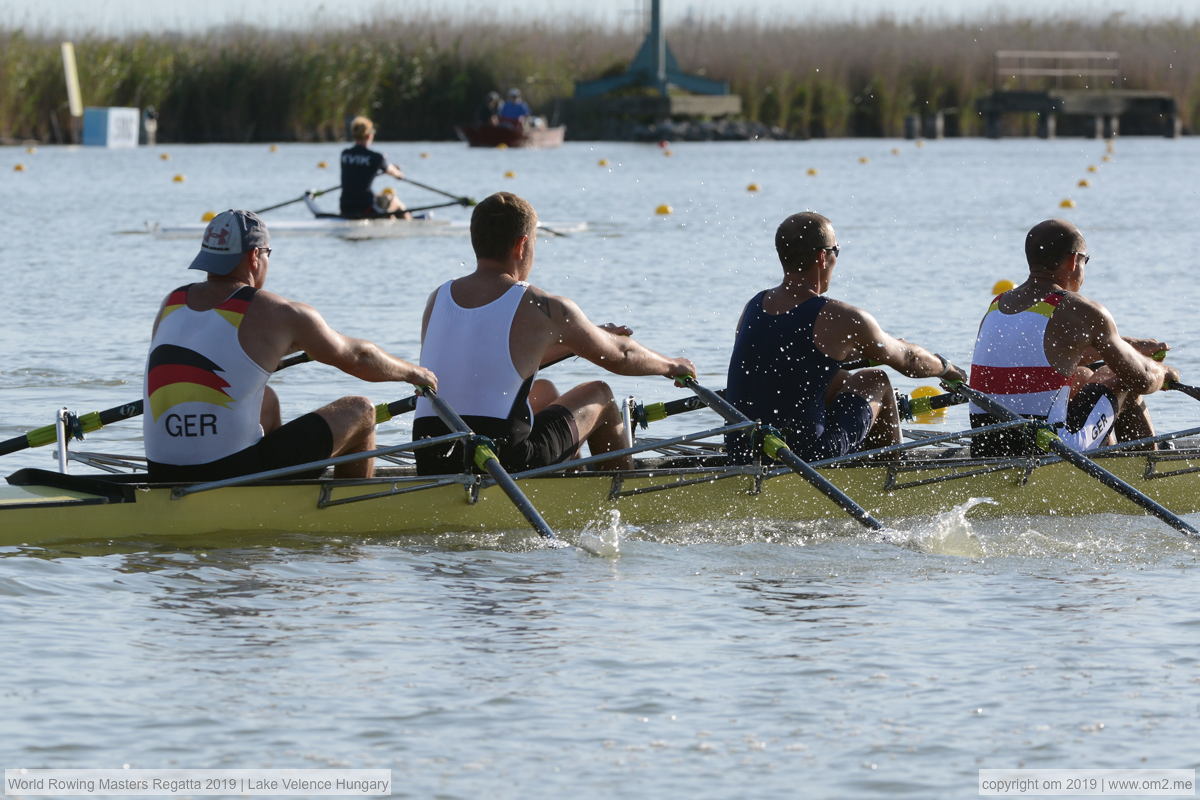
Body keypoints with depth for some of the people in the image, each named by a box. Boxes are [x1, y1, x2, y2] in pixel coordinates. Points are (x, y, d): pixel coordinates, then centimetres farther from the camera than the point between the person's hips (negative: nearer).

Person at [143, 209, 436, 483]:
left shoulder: (171, 304, 10)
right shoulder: (277, 314, -5)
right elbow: (357, 357, 11)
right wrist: (413, 372, 32)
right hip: (235, 476, -6)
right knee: (360, 412, 11)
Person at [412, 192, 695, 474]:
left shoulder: (436, 300, 11)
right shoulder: (546, 308, -4)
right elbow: (620, 356, 12)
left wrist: (571, 342, 40)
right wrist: (672, 365, 34)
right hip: (505, 466, -6)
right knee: (600, 394, 21)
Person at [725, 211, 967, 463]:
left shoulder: (752, 308, 6)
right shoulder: (840, 318, -11)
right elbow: (908, 360, 7)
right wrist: (945, 367, 30)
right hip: (806, 454, -6)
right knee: (877, 382, 19)